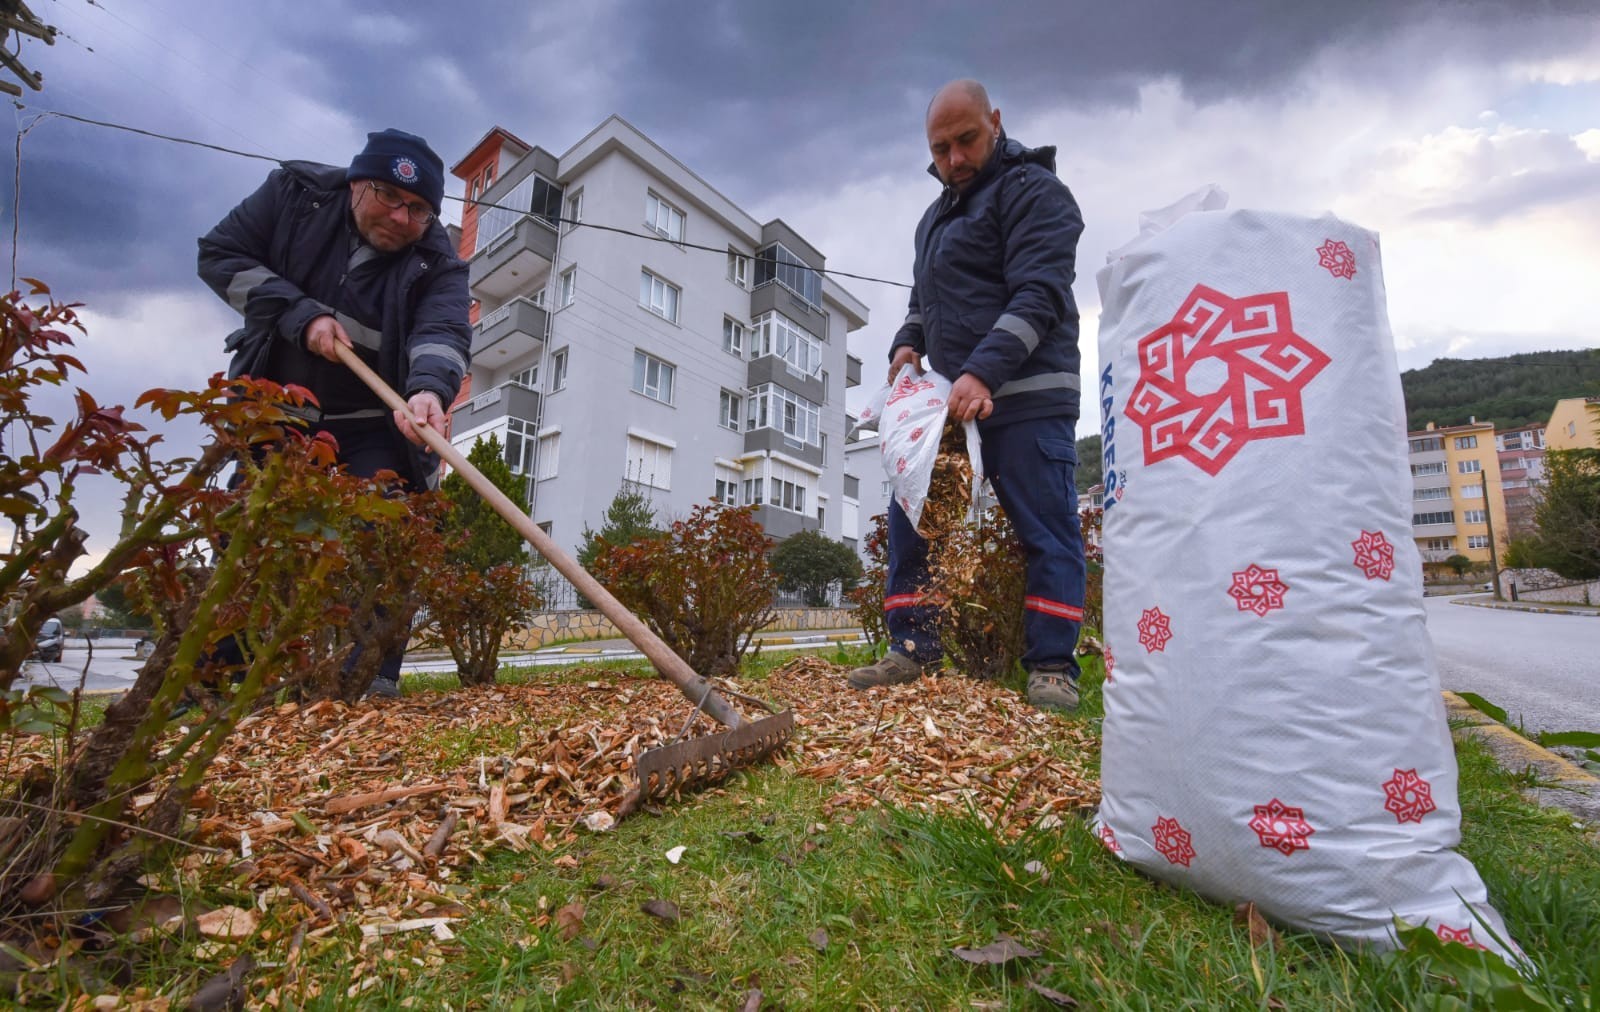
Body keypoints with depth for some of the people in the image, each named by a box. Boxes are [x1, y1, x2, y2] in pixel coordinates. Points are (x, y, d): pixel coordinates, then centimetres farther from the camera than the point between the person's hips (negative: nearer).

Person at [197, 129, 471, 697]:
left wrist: (429, 386, -52)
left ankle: (374, 679, -9)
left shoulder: (437, 262, -13)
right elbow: (220, 254, -3)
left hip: (376, 425, -2)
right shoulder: (295, 192, -5)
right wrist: (301, 313, -19)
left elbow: (443, 331, -30)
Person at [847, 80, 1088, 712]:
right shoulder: (937, 215, 24)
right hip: (952, 398, 8)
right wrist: (907, 343, 8)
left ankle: (1052, 668, 5)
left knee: (1045, 532, -5)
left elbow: (1037, 296, -15)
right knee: (910, 517, 3)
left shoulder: (1031, 190, -2)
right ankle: (913, 651, 11)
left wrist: (984, 372, -27)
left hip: (1026, 399, -7)